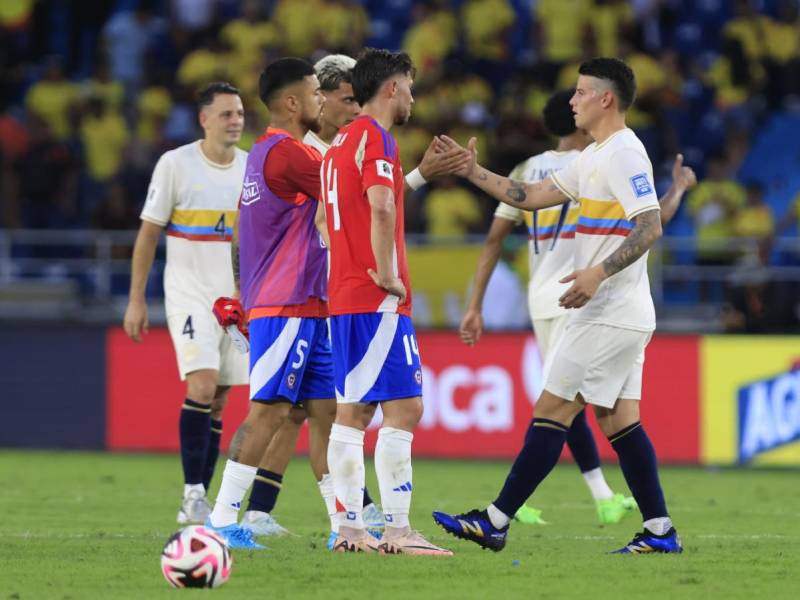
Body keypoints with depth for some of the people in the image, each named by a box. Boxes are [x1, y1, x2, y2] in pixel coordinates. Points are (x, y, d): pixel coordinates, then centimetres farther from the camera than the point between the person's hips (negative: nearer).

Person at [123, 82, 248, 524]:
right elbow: (148, 233, -2)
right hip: (189, 296, -4)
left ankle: (196, 503, 11)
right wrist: (136, 299, -4)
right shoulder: (176, 164, -6)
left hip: (236, 300, 4)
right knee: (202, 386, -20)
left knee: (217, 403, 4)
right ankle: (193, 493, -16)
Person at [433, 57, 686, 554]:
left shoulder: (625, 153, -13)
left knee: (552, 411, -7)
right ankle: (659, 530, 5)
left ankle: (495, 522, -5)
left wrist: (599, 272, -30)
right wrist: (473, 172, 15)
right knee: (618, 419, 7)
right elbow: (531, 196, 21)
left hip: (609, 315, -10)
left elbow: (650, 228, -22)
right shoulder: (595, 158, 18)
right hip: (618, 314, 10)